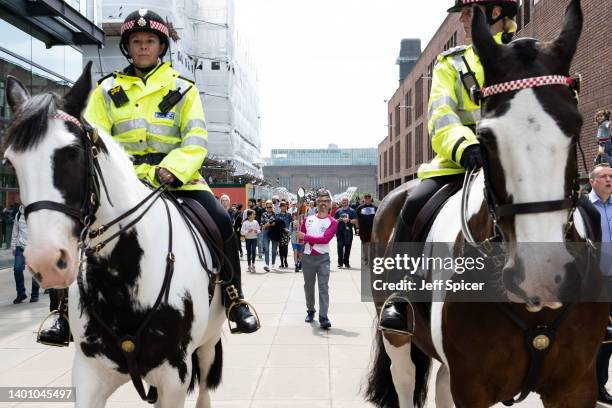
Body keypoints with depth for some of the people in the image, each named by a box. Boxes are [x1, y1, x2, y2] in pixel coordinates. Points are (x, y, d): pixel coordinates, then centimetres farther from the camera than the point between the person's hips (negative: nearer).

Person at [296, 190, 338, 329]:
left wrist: (306, 237, -12)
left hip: (323, 258, -3)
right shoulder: (307, 219, 9)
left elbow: (325, 239, -14)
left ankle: (323, 317, -11)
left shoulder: (332, 222, -3)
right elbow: (300, 236, 12)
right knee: (308, 286, 13)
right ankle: (310, 311, 29)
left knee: (323, 287, -9)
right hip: (307, 257, 4)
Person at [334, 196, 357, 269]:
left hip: (348, 231, -1)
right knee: (340, 247, -3)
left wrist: (348, 220, -14)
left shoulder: (352, 211, 6)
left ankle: (346, 262, 14)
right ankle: (340, 263, 2)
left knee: (348, 247, 4)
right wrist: (339, 220, -7)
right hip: (340, 232, 1)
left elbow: (355, 221, 0)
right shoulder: (338, 211, 11)